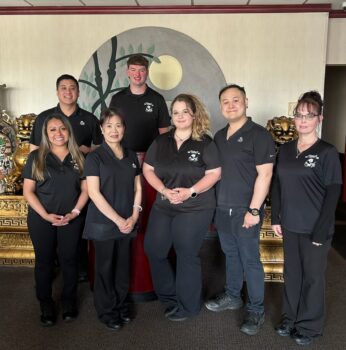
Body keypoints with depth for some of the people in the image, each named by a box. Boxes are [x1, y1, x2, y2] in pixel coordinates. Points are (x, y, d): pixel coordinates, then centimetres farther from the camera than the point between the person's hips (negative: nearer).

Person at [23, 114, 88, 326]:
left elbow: (85, 189, 4)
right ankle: (46, 305, 27)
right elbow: (28, 191, -4)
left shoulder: (78, 157, 4)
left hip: (72, 219, 1)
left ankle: (70, 301, 29)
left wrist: (75, 212, -10)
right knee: (44, 261, 10)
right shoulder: (36, 157, -1)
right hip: (41, 220, -1)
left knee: (70, 260, 10)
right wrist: (45, 215, -14)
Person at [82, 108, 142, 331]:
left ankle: (121, 305, 32)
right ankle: (107, 312, 25)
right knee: (105, 268, 8)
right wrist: (117, 220, -14)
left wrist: (134, 216, -2)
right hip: (103, 223, -4)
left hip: (127, 224, 4)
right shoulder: (95, 157, -6)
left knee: (123, 266, 13)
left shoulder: (131, 156, 8)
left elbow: (138, 188, 11)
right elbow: (94, 193, -12)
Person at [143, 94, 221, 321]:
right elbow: (148, 169, 6)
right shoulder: (161, 142, 6)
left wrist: (191, 191, -19)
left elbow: (214, 173, -8)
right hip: (163, 207, 5)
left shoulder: (205, 143, -6)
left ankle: (187, 305, 25)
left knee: (187, 256, 5)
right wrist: (164, 190, -10)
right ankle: (168, 296, 31)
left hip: (195, 209, -5)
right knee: (153, 250, 9)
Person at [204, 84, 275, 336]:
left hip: (245, 211, -6)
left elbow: (264, 174, -15)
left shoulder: (259, 134, -10)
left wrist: (254, 210, -18)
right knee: (231, 255, 18)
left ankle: (256, 310, 17)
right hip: (222, 209, 6)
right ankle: (232, 296, 35)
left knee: (250, 260, 3)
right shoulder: (219, 136, 12)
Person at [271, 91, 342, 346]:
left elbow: (333, 194, -12)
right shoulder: (285, 150, 6)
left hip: (315, 229, -4)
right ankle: (290, 318, 34)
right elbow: (277, 185, 10)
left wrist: (320, 232, -14)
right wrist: (276, 218, 4)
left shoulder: (327, 152, -9)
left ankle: (309, 326, 28)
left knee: (312, 277, 10)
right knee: (292, 273, 16)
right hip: (290, 226, 4)